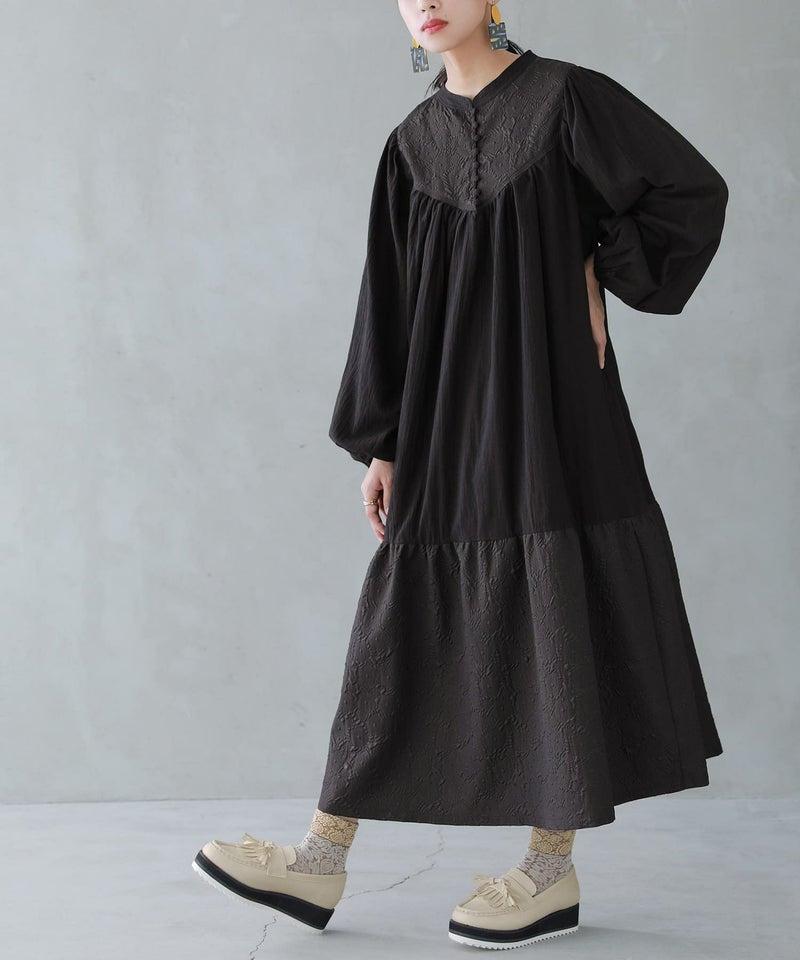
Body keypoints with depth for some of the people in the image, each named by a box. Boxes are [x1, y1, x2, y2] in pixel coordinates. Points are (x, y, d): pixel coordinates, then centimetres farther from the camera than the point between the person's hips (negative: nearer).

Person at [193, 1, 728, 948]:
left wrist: (599, 275, -1)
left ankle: (554, 866, 10)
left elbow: (693, 189, 0)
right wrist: (380, 444, 7)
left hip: (546, 393, -5)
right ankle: (322, 860, 8)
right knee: (405, 612, 4)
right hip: (446, 413, 5)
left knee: (553, 602, -1)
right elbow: (390, 299, 10)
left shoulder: (565, 97, -3)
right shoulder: (414, 141, 10)